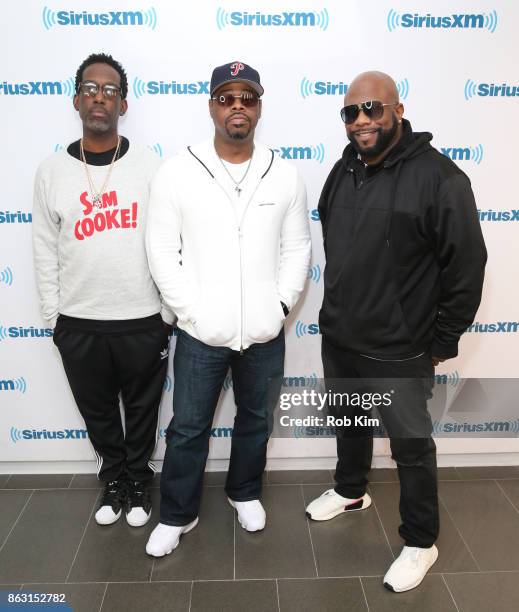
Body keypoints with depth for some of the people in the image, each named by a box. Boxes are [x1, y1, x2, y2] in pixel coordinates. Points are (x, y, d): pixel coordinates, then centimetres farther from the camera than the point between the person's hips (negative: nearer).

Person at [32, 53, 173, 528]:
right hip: (78, 324, 2)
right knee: (98, 413, 18)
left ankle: (139, 481, 39)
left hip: (143, 321, -1)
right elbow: (45, 252, 4)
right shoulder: (52, 172, 0)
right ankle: (114, 480, 42)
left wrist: (168, 313, -2)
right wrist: (54, 317, 4)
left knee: (142, 410, 15)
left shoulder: (151, 167, -4)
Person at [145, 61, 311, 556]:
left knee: (256, 420, 19)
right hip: (200, 333, -2)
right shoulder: (177, 172, -6)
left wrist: (282, 304, -6)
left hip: (265, 333, 2)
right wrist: (192, 311, -11)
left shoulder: (285, 175, 0)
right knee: (187, 429, 12)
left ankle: (245, 493, 45)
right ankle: (177, 515, 34)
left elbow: (297, 246, 5)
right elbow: (161, 251, -6)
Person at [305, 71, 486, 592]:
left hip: (398, 351, -6)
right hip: (337, 338, 7)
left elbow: (466, 267, -15)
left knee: (412, 446, 11)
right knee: (349, 424, 25)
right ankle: (350, 491, 51)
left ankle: (421, 542, 32)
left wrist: (443, 340, -11)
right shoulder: (344, 170, 5)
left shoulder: (438, 177, -18)